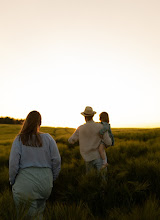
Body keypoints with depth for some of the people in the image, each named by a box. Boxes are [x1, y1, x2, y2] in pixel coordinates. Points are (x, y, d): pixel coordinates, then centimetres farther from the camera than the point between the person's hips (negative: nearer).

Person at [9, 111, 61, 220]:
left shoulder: (19, 139, -6)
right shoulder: (48, 138, -2)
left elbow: (13, 163, -9)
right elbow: (56, 160, -3)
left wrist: (12, 181, 6)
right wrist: (53, 178, 11)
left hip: (25, 183, -2)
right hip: (45, 183, 3)